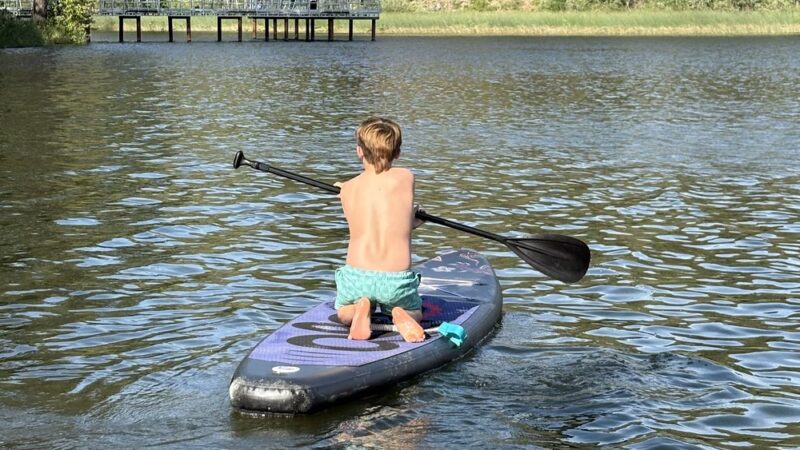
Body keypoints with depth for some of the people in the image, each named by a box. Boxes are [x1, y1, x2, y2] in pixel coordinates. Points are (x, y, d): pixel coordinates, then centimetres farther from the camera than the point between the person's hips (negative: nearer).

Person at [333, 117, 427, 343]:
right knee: (415, 312, 33)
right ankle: (401, 314, -3)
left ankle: (360, 308, -2)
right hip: (397, 279, 0)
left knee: (343, 314, 33)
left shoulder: (347, 189, 7)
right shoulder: (406, 177, 2)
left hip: (357, 276, 0)